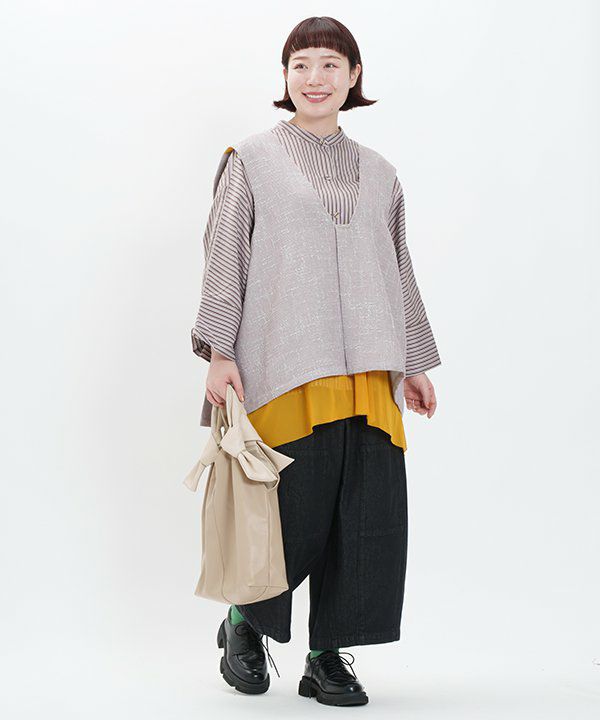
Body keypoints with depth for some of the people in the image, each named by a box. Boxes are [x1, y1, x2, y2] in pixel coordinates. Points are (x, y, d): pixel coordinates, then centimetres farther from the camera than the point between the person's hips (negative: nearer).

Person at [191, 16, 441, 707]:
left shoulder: (379, 174, 16)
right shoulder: (253, 160, 5)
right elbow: (224, 261, 1)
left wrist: (413, 365, 17)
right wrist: (220, 354, -8)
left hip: (364, 373, 4)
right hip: (282, 369, -4)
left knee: (366, 516, 0)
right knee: (291, 513, -3)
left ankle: (327, 657, 15)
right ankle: (243, 625, 23)